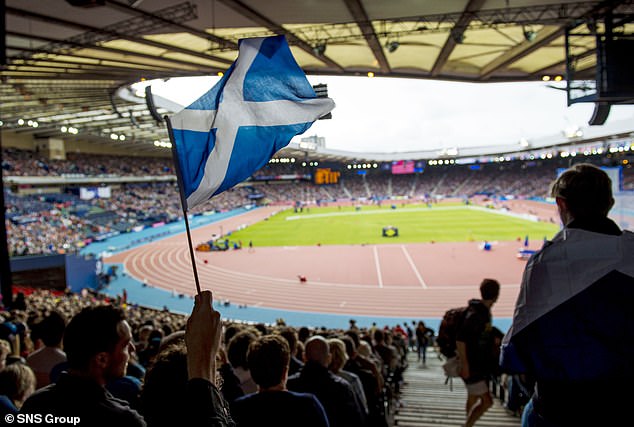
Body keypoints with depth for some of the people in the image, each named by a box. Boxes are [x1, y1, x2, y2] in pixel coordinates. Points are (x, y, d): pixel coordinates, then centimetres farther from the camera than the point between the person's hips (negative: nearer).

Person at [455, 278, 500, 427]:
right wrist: (464, 365, -26)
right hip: (472, 367, -10)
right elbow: (460, 338, -27)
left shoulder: (484, 312, 8)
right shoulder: (475, 314, -22)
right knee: (486, 401, -9)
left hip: (480, 365, 10)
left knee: (473, 399, 19)